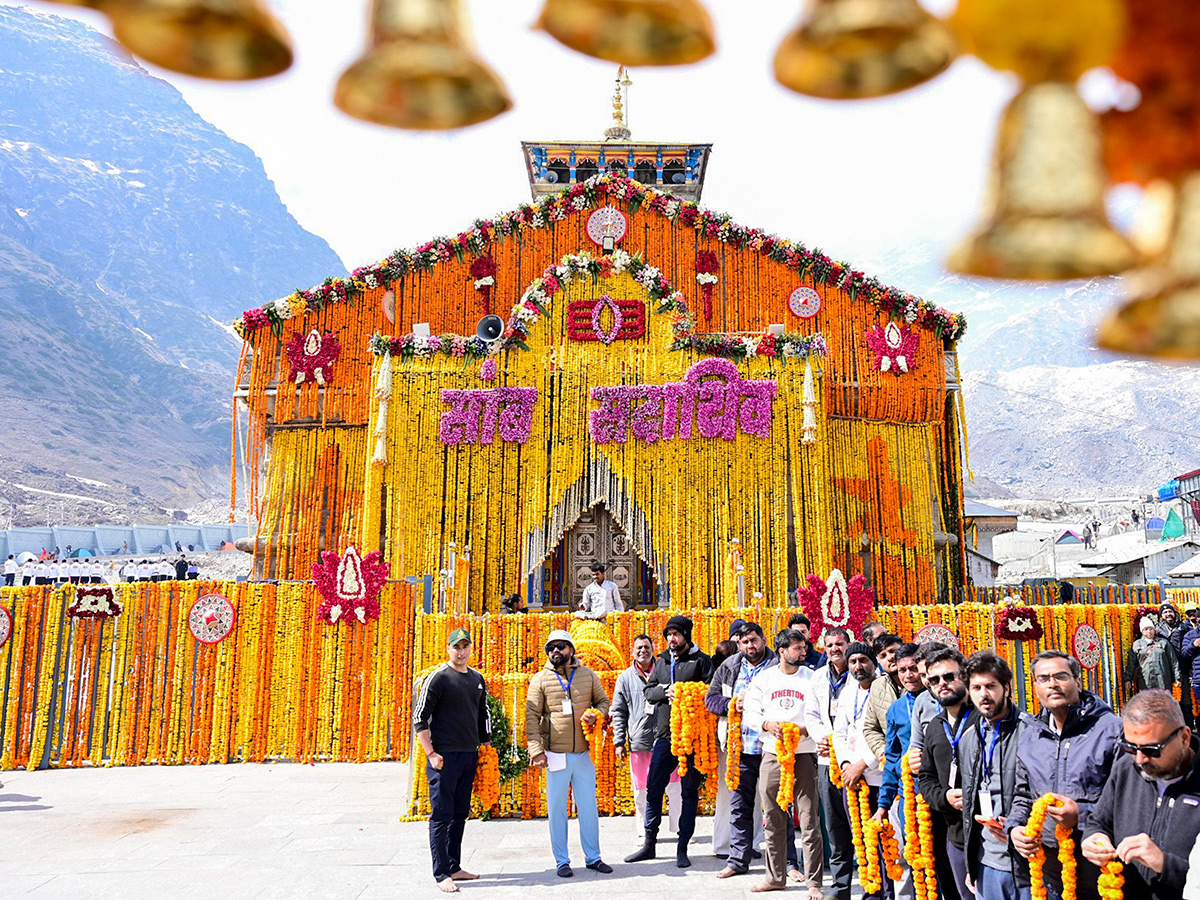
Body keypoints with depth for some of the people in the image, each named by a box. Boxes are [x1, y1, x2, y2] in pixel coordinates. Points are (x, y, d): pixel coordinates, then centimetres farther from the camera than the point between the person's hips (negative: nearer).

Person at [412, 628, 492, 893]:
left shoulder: (477, 679, 12)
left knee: (460, 814, 13)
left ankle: (454, 867, 23)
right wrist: (430, 754, -14)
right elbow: (419, 717, -10)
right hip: (444, 756, -6)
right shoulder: (438, 678, -8)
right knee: (441, 816, -2)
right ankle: (442, 874, 4)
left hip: (469, 755, 7)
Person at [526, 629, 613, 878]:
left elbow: (603, 701, 16)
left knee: (589, 807, 11)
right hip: (556, 755, -2)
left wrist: (597, 715, -7)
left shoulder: (588, 675, 6)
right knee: (557, 809, 5)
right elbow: (532, 716, -4)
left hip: (584, 754, 2)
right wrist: (536, 749, -12)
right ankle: (562, 861, 17)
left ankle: (593, 857, 24)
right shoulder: (540, 679, -1)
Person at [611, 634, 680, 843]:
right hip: (638, 742, 1)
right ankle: (645, 832, 17)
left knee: (675, 787, 1)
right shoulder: (625, 678, 9)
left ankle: (680, 829, 12)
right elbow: (619, 712, 10)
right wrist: (619, 741, 3)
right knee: (641, 791, 5)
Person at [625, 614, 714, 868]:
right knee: (653, 789, 7)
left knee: (689, 792, 4)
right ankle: (649, 844, 20)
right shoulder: (661, 661, 14)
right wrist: (666, 690, -10)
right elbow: (648, 691, 9)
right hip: (664, 735, 4)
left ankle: (682, 849, 13)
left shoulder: (701, 661, 0)